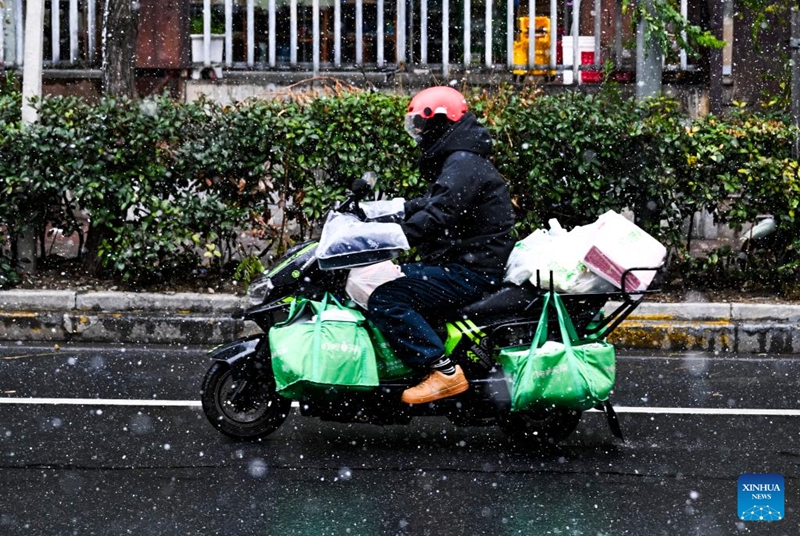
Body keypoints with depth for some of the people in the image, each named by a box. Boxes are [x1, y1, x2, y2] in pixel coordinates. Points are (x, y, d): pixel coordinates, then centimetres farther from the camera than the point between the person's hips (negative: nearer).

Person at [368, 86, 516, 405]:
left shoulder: (463, 163, -15)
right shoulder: (455, 159, 20)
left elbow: (436, 218, -27)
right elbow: (425, 206, 23)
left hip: (470, 270, -12)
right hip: (456, 262, 12)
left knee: (385, 302, -21)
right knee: (389, 280, 19)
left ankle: (445, 372, -24)